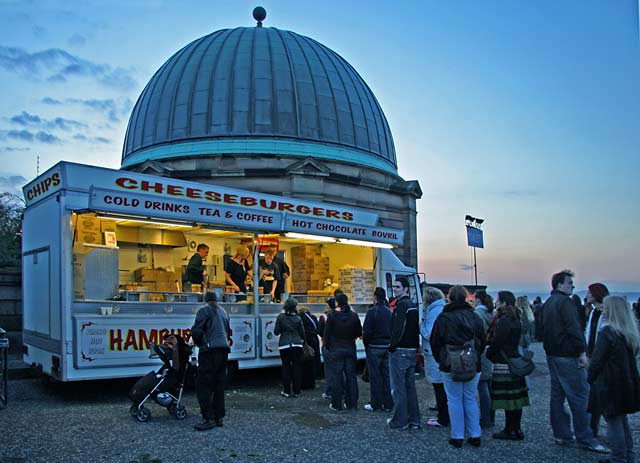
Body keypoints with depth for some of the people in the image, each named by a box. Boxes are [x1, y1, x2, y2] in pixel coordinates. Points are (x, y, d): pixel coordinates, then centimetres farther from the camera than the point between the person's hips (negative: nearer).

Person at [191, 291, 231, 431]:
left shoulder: (204, 310, -3)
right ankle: (219, 416, 14)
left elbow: (196, 331, -9)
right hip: (224, 349, 7)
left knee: (203, 385, -4)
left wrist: (199, 343, 8)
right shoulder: (223, 311, 19)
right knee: (219, 385, 12)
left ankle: (209, 418, -7)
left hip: (210, 350, -7)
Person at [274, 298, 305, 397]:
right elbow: (302, 332, 4)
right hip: (297, 344, 1)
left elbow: (276, 332, -2)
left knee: (286, 367, 6)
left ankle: (287, 391, 7)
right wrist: (302, 340, 24)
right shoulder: (298, 318, -2)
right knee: (297, 367, 7)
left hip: (284, 345, -1)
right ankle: (296, 391, 9)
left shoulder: (280, 317, -5)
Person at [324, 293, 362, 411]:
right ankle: (352, 403, 14)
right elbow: (359, 333, 5)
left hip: (335, 349, -3)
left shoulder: (332, 315, -11)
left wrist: (327, 346, 7)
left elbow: (327, 333, -7)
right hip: (350, 349, 3)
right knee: (351, 376, 10)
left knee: (336, 377, 4)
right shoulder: (353, 315, -2)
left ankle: (336, 404, 8)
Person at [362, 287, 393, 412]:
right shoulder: (389, 312, 5)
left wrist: (366, 345, 0)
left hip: (374, 347, -5)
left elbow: (366, 331, -15)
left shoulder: (372, 312, -13)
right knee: (386, 375, 10)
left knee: (375, 376, 1)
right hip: (387, 347, 6)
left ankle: (375, 404, 6)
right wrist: (389, 343, 13)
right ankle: (388, 404, 13)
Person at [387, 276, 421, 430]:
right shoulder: (413, 305, 15)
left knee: (398, 387, -2)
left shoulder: (401, 305, -15)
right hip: (412, 350, 9)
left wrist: (392, 346, -13)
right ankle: (414, 420, 18)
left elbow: (398, 329, -23)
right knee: (410, 386, 14)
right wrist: (415, 346, 18)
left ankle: (400, 421, 3)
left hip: (399, 351, -9)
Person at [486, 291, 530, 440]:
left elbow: (496, 343, -18)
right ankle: (516, 428, 21)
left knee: (507, 398, -2)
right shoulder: (516, 319, 11)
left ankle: (511, 430, 4)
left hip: (504, 365, -9)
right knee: (516, 397, 13)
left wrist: (489, 353, 0)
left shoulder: (503, 321, -18)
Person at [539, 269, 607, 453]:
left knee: (557, 395, 12)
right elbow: (574, 329, -22)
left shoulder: (547, 304, 15)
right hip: (568, 356, -10)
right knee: (580, 397, -4)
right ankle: (585, 439, 0)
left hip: (552, 355, 10)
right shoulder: (565, 302, -14)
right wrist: (582, 352, -21)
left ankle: (561, 434, 18)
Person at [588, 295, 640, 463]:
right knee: (623, 420, 18)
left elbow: (597, 361, -16)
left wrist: (590, 379, -4)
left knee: (613, 422, 0)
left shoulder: (607, 332, -18)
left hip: (610, 386, -8)